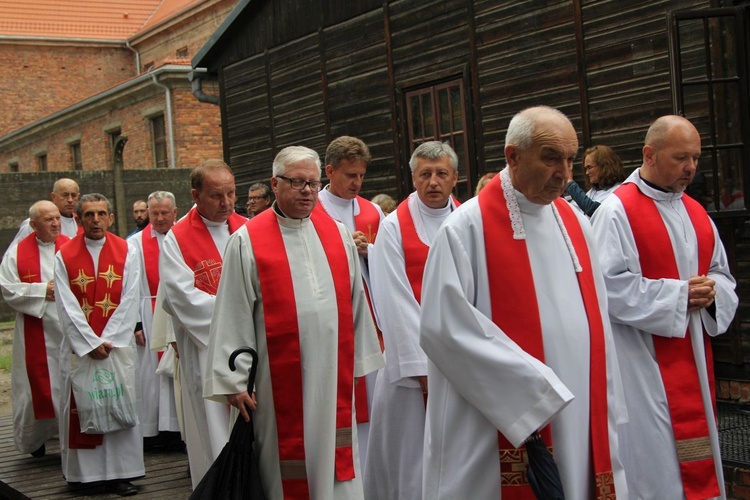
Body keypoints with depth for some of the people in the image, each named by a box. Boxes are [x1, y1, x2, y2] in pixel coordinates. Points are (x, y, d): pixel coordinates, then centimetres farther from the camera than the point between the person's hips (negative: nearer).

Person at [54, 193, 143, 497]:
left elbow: (129, 302, -3)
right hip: (78, 345, 0)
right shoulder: (64, 256, 2)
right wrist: (90, 343, -12)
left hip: (117, 344, 0)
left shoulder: (126, 252, 3)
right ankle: (84, 472, 10)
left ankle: (119, 474, 4)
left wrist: (108, 341, -12)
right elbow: (66, 307, -4)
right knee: (79, 408, 1)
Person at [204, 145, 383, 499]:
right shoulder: (247, 242, -5)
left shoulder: (338, 234, 8)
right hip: (281, 380, -4)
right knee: (288, 471, 5)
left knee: (337, 466, 9)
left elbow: (356, 303, 12)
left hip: (334, 375, 4)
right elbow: (233, 317, -5)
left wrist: (362, 360, 12)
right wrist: (234, 381, -7)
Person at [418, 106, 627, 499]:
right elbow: (443, 326, -17)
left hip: (578, 421, 6)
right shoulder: (467, 227, -10)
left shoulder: (574, 223, 9)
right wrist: (531, 387, -17)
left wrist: (604, 406, 8)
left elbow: (595, 317, 13)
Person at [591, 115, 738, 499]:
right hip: (643, 364, -7)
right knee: (653, 459, -2)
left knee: (696, 459, 13)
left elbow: (720, 273, 17)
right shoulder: (617, 212, -11)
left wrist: (711, 292, -6)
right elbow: (611, 286, -19)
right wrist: (679, 294, -18)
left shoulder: (695, 213, 12)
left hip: (693, 357, 7)